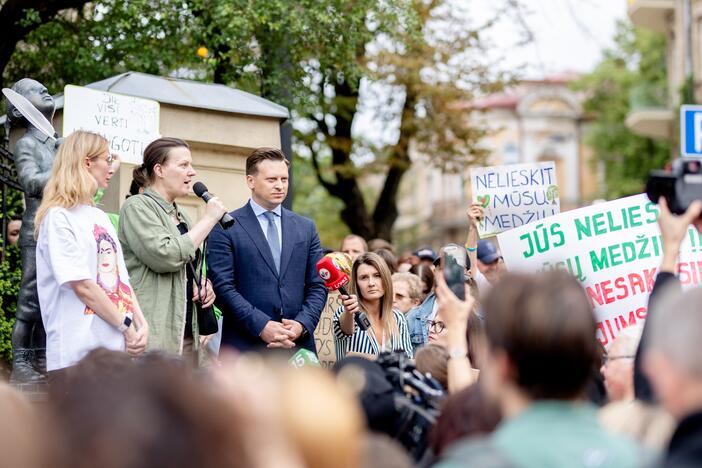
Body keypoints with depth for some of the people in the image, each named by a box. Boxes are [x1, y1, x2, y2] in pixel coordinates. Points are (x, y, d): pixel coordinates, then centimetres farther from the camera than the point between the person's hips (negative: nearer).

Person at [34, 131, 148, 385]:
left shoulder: (101, 217, 18)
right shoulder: (59, 217, -7)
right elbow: (82, 286, -13)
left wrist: (142, 324, 0)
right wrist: (127, 326, -10)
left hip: (117, 348, 7)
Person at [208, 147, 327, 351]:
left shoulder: (306, 228, 15)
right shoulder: (226, 228, 2)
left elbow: (318, 286, 13)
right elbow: (223, 286, -5)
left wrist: (302, 325, -5)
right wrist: (262, 326, -15)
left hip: (298, 345, 4)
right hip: (245, 345, -3)